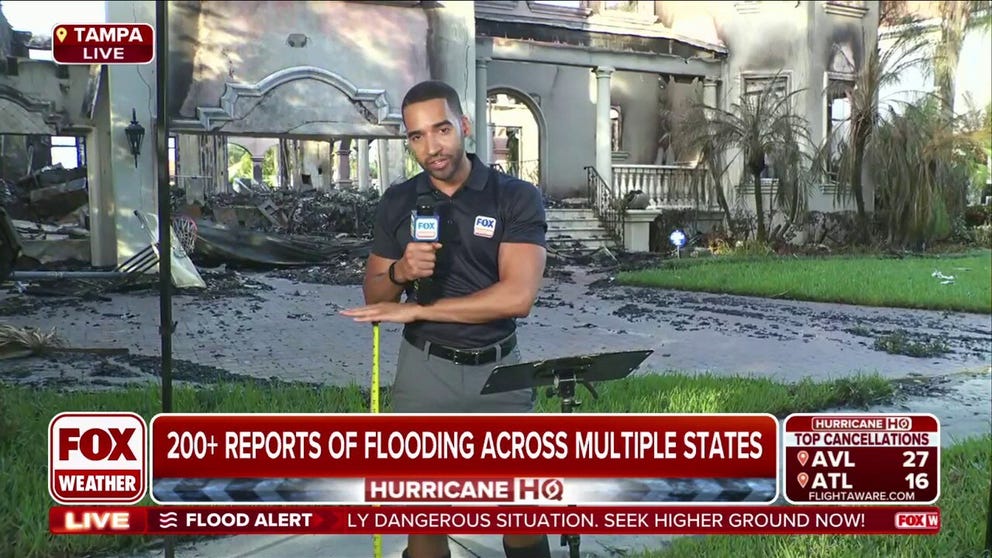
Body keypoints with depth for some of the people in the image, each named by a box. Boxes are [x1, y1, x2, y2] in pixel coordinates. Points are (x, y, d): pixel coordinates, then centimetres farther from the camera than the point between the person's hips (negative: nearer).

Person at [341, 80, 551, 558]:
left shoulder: (516, 197, -8)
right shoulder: (397, 202, 4)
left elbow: (518, 296, -20)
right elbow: (374, 297, 10)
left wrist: (417, 309, -17)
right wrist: (399, 272, -14)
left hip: (498, 367, -2)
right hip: (424, 368, 2)